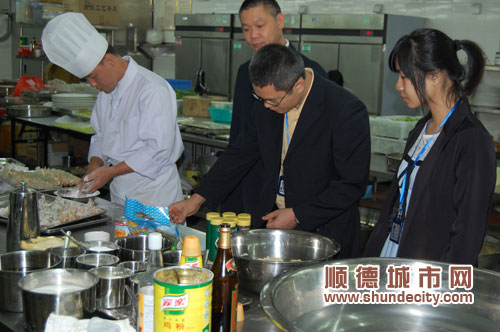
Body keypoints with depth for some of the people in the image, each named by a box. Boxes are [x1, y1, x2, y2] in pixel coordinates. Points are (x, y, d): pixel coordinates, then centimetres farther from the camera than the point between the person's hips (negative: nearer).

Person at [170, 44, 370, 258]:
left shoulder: (347, 112, -20)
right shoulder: (265, 105, -1)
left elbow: (353, 184, -16)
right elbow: (240, 154, 10)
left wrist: (297, 215, -16)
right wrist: (198, 199, 6)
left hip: (324, 232, -5)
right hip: (270, 221, 5)